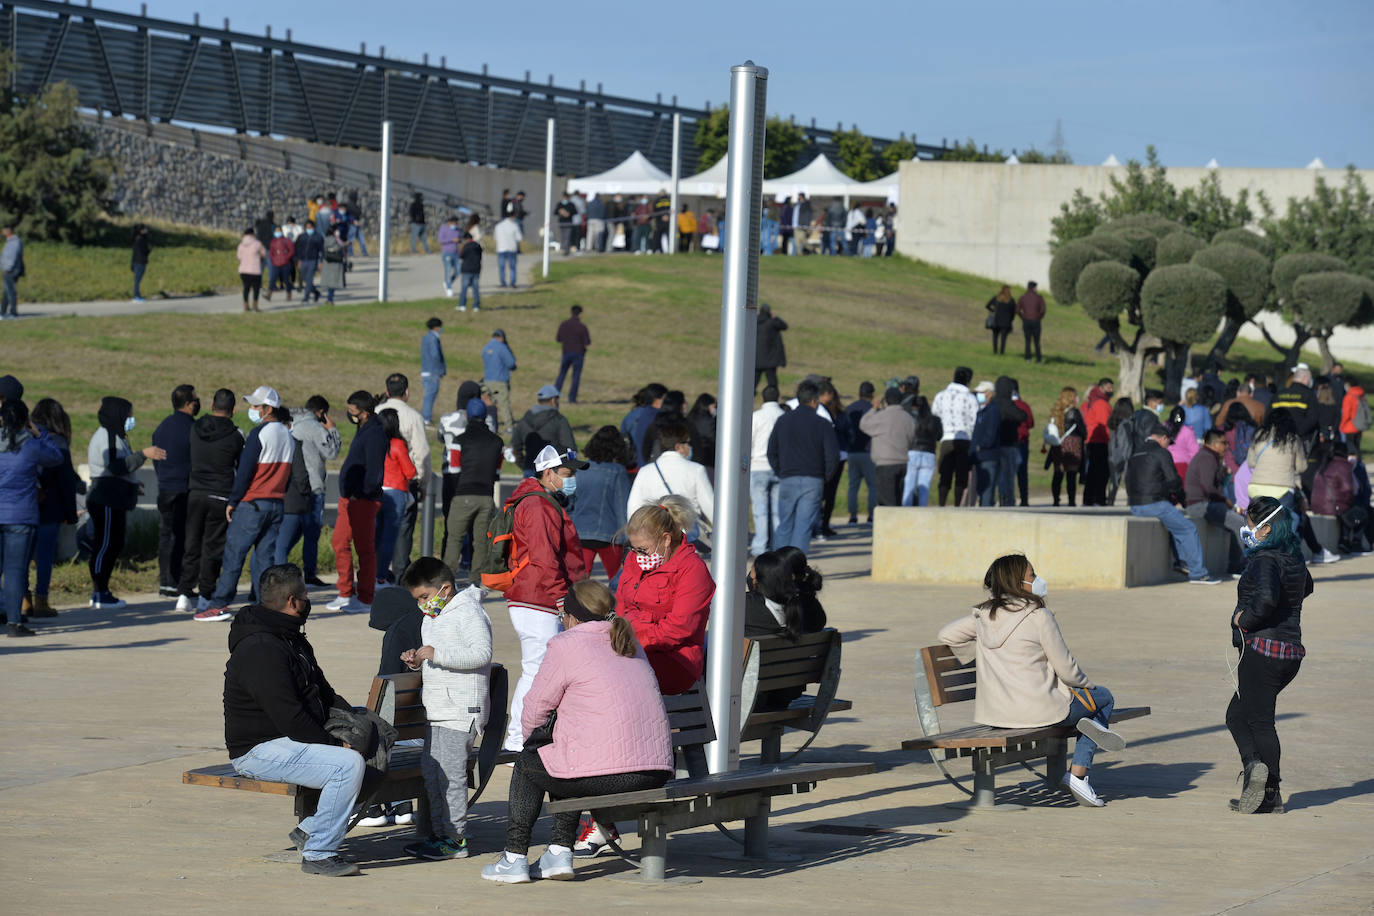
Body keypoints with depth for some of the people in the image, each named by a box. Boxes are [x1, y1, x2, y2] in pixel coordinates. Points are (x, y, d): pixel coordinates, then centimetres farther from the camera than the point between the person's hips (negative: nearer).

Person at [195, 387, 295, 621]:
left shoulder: (259, 433, -11)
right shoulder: (288, 436, 12)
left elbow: (245, 470, -12)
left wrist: (233, 501, -5)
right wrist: (280, 497, 17)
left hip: (253, 503, -7)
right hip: (278, 504, 7)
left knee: (233, 554, -3)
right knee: (266, 556, 7)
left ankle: (220, 605, -3)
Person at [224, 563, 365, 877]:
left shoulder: (292, 640, 15)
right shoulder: (261, 650, -20)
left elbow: (324, 693, 21)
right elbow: (290, 719, -25)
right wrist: (336, 743, -17)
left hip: (289, 741, 10)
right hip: (260, 751, -10)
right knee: (348, 764, -26)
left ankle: (311, 829, 10)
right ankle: (318, 854, -18)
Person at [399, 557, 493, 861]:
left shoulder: (469, 613, -12)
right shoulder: (431, 617, 18)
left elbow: (481, 653, -23)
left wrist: (436, 653, -26)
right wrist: (416, 660, 8)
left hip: (461, 709, -10)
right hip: (437, 710, 10)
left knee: (450, 771, -9)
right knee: (430, 769, 11)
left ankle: (456, 838, -3)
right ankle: (439, 833, 19)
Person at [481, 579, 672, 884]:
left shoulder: (566, 645, -1)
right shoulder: (630, 644, 21)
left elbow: (535, 711, 5)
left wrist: (529, 738, 27)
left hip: (605, 773, -7)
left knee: (527, 764, 19)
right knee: (569, 760, 32)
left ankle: (514, 859, 22)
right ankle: (560, 852, 26)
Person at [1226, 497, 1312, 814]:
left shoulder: (1265, 560, -16)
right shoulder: (1294, 558, 13)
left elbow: (1266, 598, -35)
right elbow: (1306, 587, 36)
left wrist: (1245, 618, -18)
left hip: (1263, 648, -9)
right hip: (1291, 651, 9)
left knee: (1260, 721, -1)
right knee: (1236, 714, 13)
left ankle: (1270, 795, -8)